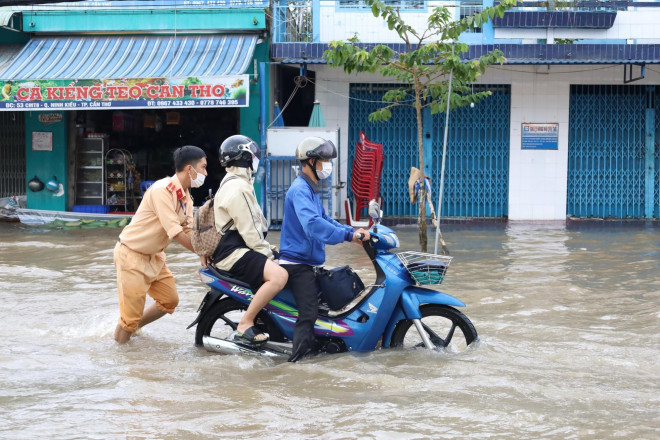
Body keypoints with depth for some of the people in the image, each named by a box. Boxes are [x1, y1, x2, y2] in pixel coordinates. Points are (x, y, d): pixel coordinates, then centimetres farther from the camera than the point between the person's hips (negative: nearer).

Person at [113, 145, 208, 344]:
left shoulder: (186, 197, 4)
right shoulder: (162, 190, -26)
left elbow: (189, 232, 1)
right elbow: (176, 233, -28)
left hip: (154, 256, 9)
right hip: (131, 255, -9)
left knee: (170, 301, 16)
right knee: (132, 312, -7)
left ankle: (131, 328, 32)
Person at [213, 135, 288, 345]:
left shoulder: (237, 183, 20)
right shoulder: (238, 188, -15)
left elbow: (251, 224, 23)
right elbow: (247, 229, -20)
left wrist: (269, 249, 15)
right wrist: (266, 253, -13)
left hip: (239, 247, 11)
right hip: (233, 253, -11)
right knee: (279, 276, -29)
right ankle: (245, 325, -24)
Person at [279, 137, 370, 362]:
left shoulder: (311, 189, 18)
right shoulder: (300, 190, -17)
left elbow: (323, 219, 24)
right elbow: (312, 224, -32)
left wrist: (352, 231, 9)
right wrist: (348, 235, -34)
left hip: (308, 262, 11)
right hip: (298, 262, -11)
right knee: (309, 312, -21)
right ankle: (299, 355, -27)